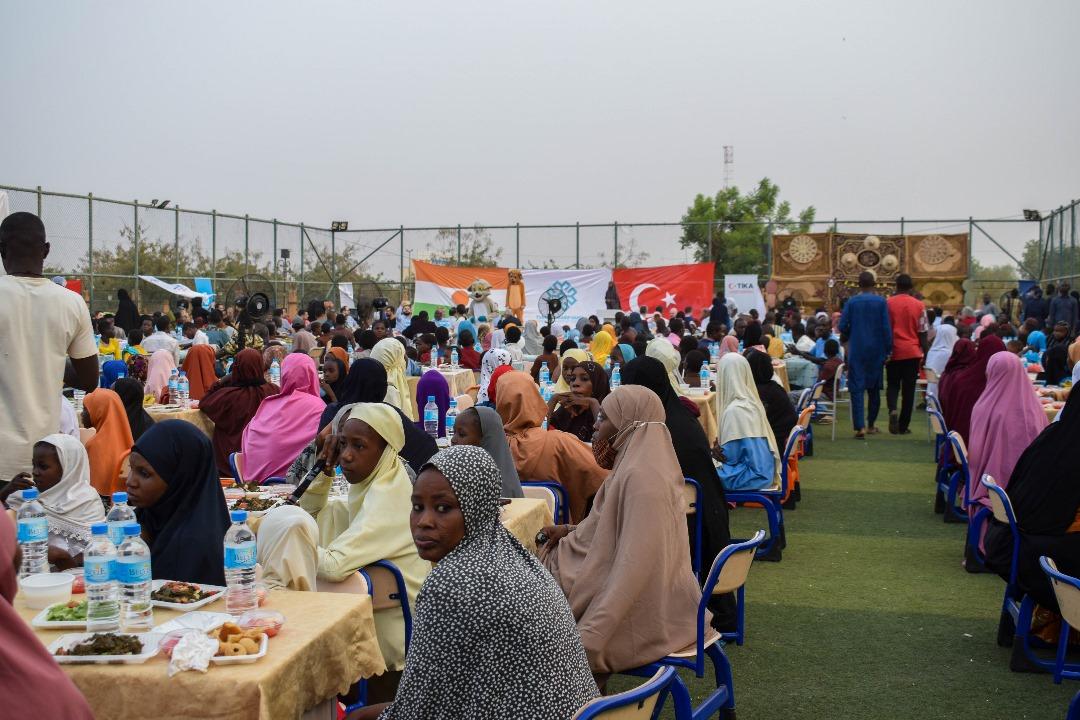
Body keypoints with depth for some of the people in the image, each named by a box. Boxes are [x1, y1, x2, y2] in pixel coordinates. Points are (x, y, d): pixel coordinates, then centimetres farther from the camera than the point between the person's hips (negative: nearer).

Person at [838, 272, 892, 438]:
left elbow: (843, 326, -4)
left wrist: (847, 339, 18)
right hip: (876, 350, 1)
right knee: (874, 388, 15)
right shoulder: (881, 302, -5)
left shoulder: (851, 302, -4)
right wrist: (888, 349, 0)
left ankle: (860, 426, -13)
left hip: (856, 350, -1)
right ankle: (870, 424, 24)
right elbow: (886, 328, -8)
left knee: (857, 388, -1)